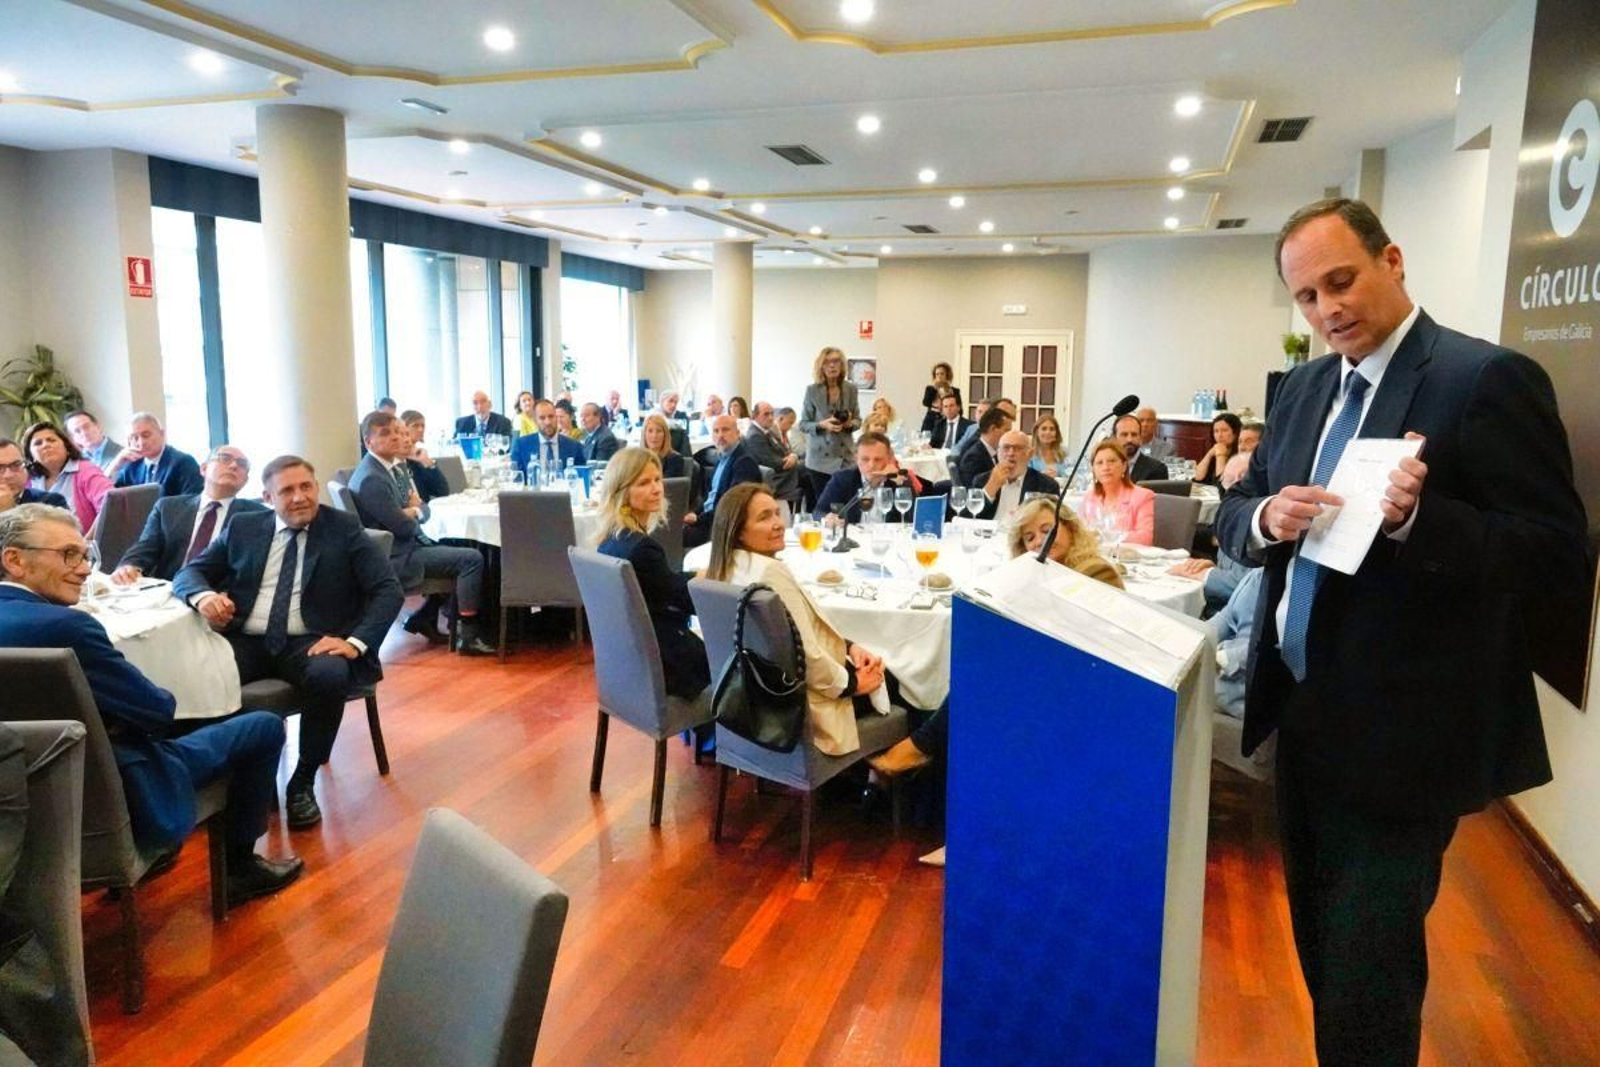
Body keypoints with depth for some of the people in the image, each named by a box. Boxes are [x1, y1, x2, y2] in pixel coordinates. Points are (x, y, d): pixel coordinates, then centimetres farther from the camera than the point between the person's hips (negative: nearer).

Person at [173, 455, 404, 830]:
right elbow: (189, 572, 14)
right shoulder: (242, 528, 14)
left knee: (331, 676, -35)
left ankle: (303, 782, -12)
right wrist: (203, 596, -11)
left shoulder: (345, 529, 5)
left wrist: (356, 641, -18)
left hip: (311, 643, -2)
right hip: (246, 641, 3)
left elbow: (389, 590, -2)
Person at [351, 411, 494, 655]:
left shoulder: (393, 466, 10)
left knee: (461, 552, 19)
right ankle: (468, 636, -11)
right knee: (472, 559, -15)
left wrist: (414, 510, -11)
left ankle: (424, 617, 18)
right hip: (397, 558, -10)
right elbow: (404, 527, -20)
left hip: (408, 546, 10)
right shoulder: (371, 478, -20)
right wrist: (412, 511, 2)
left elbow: (423, 509, 12)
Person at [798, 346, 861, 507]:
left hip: (845, 457, 2)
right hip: (820, 458, -2)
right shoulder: (812, 390, -3)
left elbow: (858, 420, 11)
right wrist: (822, 424, -17)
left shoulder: (850, 389, 3)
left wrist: (850, 424, -11)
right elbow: (803, 424, 0)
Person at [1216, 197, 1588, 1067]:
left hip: (1400, 732, -7)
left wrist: (1421, 517, -31)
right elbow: (1234, 513, 10)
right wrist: (1267, 516, -12)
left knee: (1367, 978, 4)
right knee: (1321, 949, 22)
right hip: (1305, 713, 7)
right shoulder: (1304, 386, 9)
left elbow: (1561, 554, -16)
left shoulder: (1488, 379, -13)